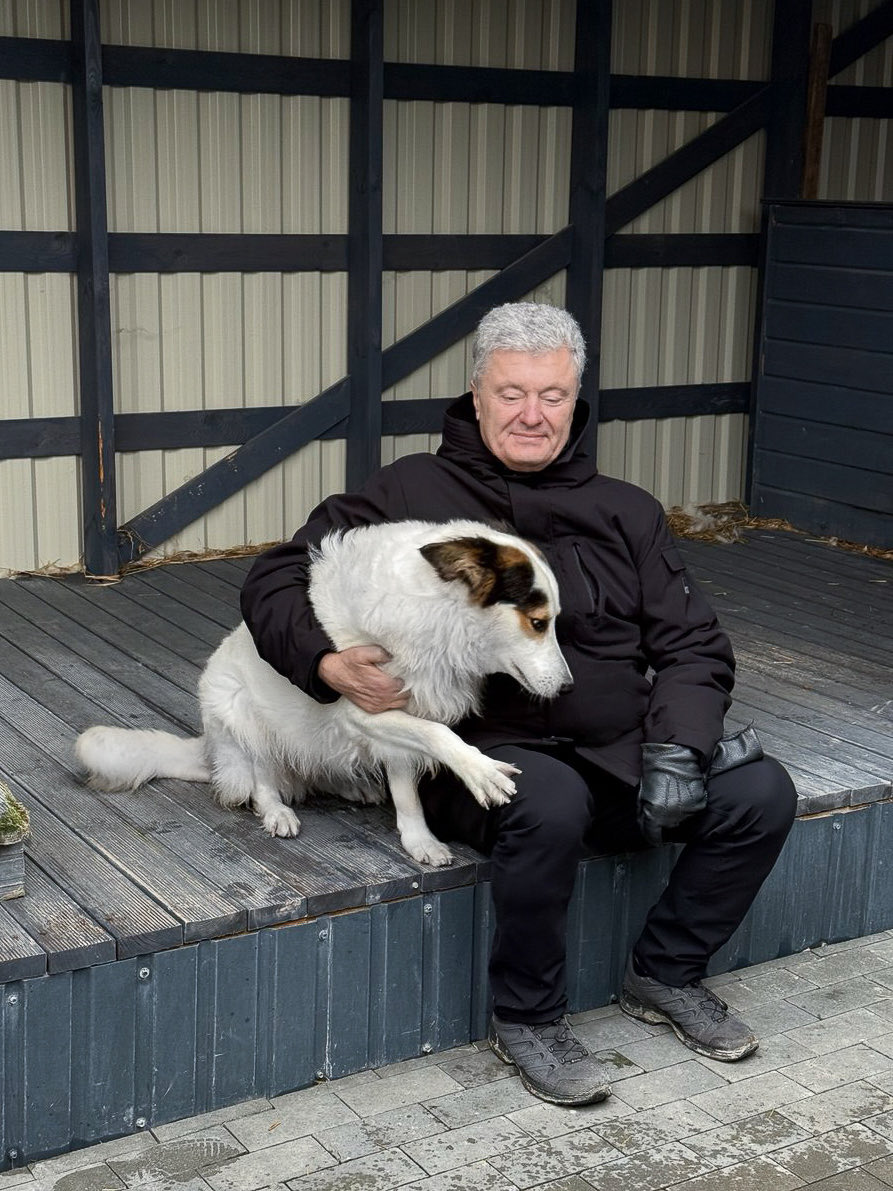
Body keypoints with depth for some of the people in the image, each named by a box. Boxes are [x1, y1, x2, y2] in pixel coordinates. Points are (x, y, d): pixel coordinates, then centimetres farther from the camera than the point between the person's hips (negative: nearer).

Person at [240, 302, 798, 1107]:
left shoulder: (626, 513, 13)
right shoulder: (416, 494, 2)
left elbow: (692, 646, 12)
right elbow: (276, 582, 2)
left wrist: (679, 744, -7)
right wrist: (330, 663, -17)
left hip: (623, 752, 5)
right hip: (488, 753, -4)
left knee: (762, 793, -15)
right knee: (550, 806, -37)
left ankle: (668, 974, 11)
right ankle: (526, 1018, -9)